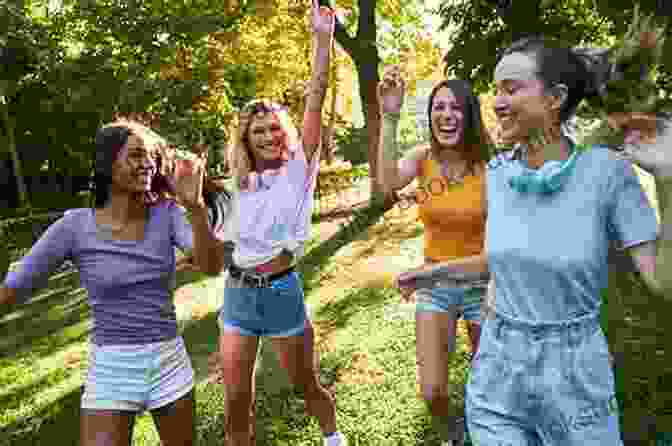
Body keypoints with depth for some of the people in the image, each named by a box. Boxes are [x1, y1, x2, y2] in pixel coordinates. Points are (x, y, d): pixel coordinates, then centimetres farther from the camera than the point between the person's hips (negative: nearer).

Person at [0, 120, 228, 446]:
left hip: (170, 363, 3)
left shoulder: (166, 214, -7)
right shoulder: (76, 226, -12)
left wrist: (195, 206, -34)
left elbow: (212, 266, -20)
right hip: (110, 370, -2)